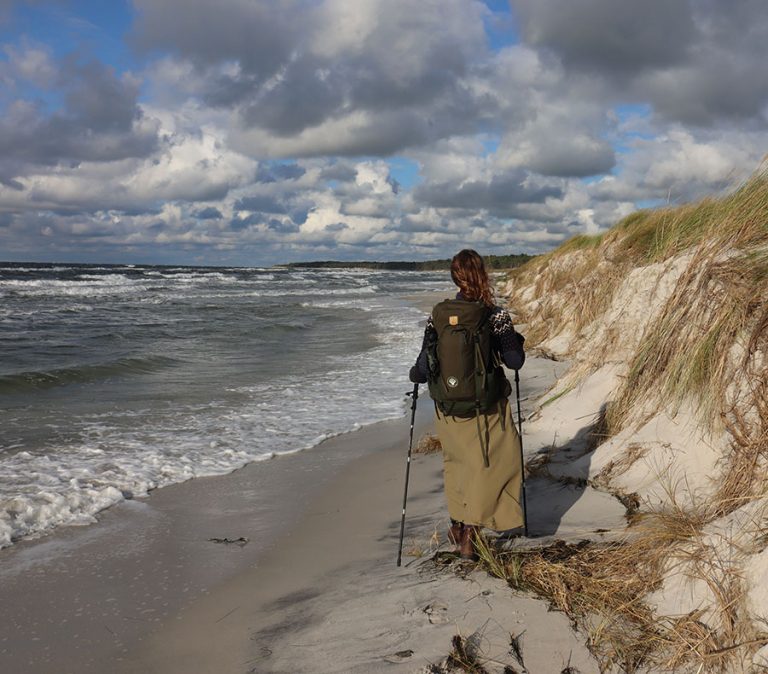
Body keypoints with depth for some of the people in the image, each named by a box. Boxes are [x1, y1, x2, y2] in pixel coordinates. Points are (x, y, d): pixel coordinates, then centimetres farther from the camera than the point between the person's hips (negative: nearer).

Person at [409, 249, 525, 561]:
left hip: (449, 409, 3)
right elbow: (514, 361, -7)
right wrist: (518, 341, 13)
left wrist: (414, 375, 15)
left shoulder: (437, 315, -7)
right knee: (488, 467, 12)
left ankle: (458, 527, 33)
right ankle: (469, 534, 8)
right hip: (488, 409, -2)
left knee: (457, 463, 22)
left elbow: (424, 367, -7)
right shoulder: (496, 316, -13)